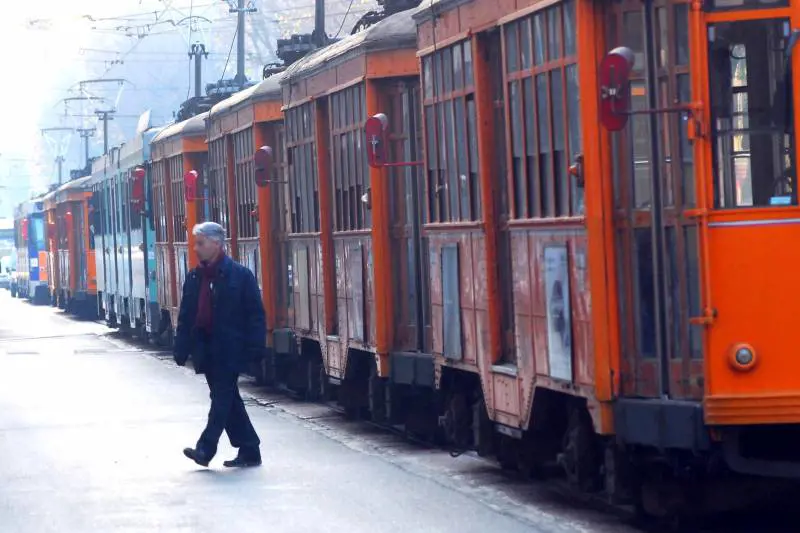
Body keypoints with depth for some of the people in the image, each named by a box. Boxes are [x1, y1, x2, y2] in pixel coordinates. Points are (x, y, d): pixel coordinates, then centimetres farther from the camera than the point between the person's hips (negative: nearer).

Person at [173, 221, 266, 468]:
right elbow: (186, 316, 12)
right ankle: (249, 451, 17)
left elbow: (255, 315, -8)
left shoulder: (240, 275, -6)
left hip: (229, 350, -7)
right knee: (228, 400, 10)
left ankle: (206, 449, -11)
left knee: (222, 399, -8)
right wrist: (182, 350, 6)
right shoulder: (194, 277, 11)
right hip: (206, 349, 7)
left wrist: (254, 347, -14)